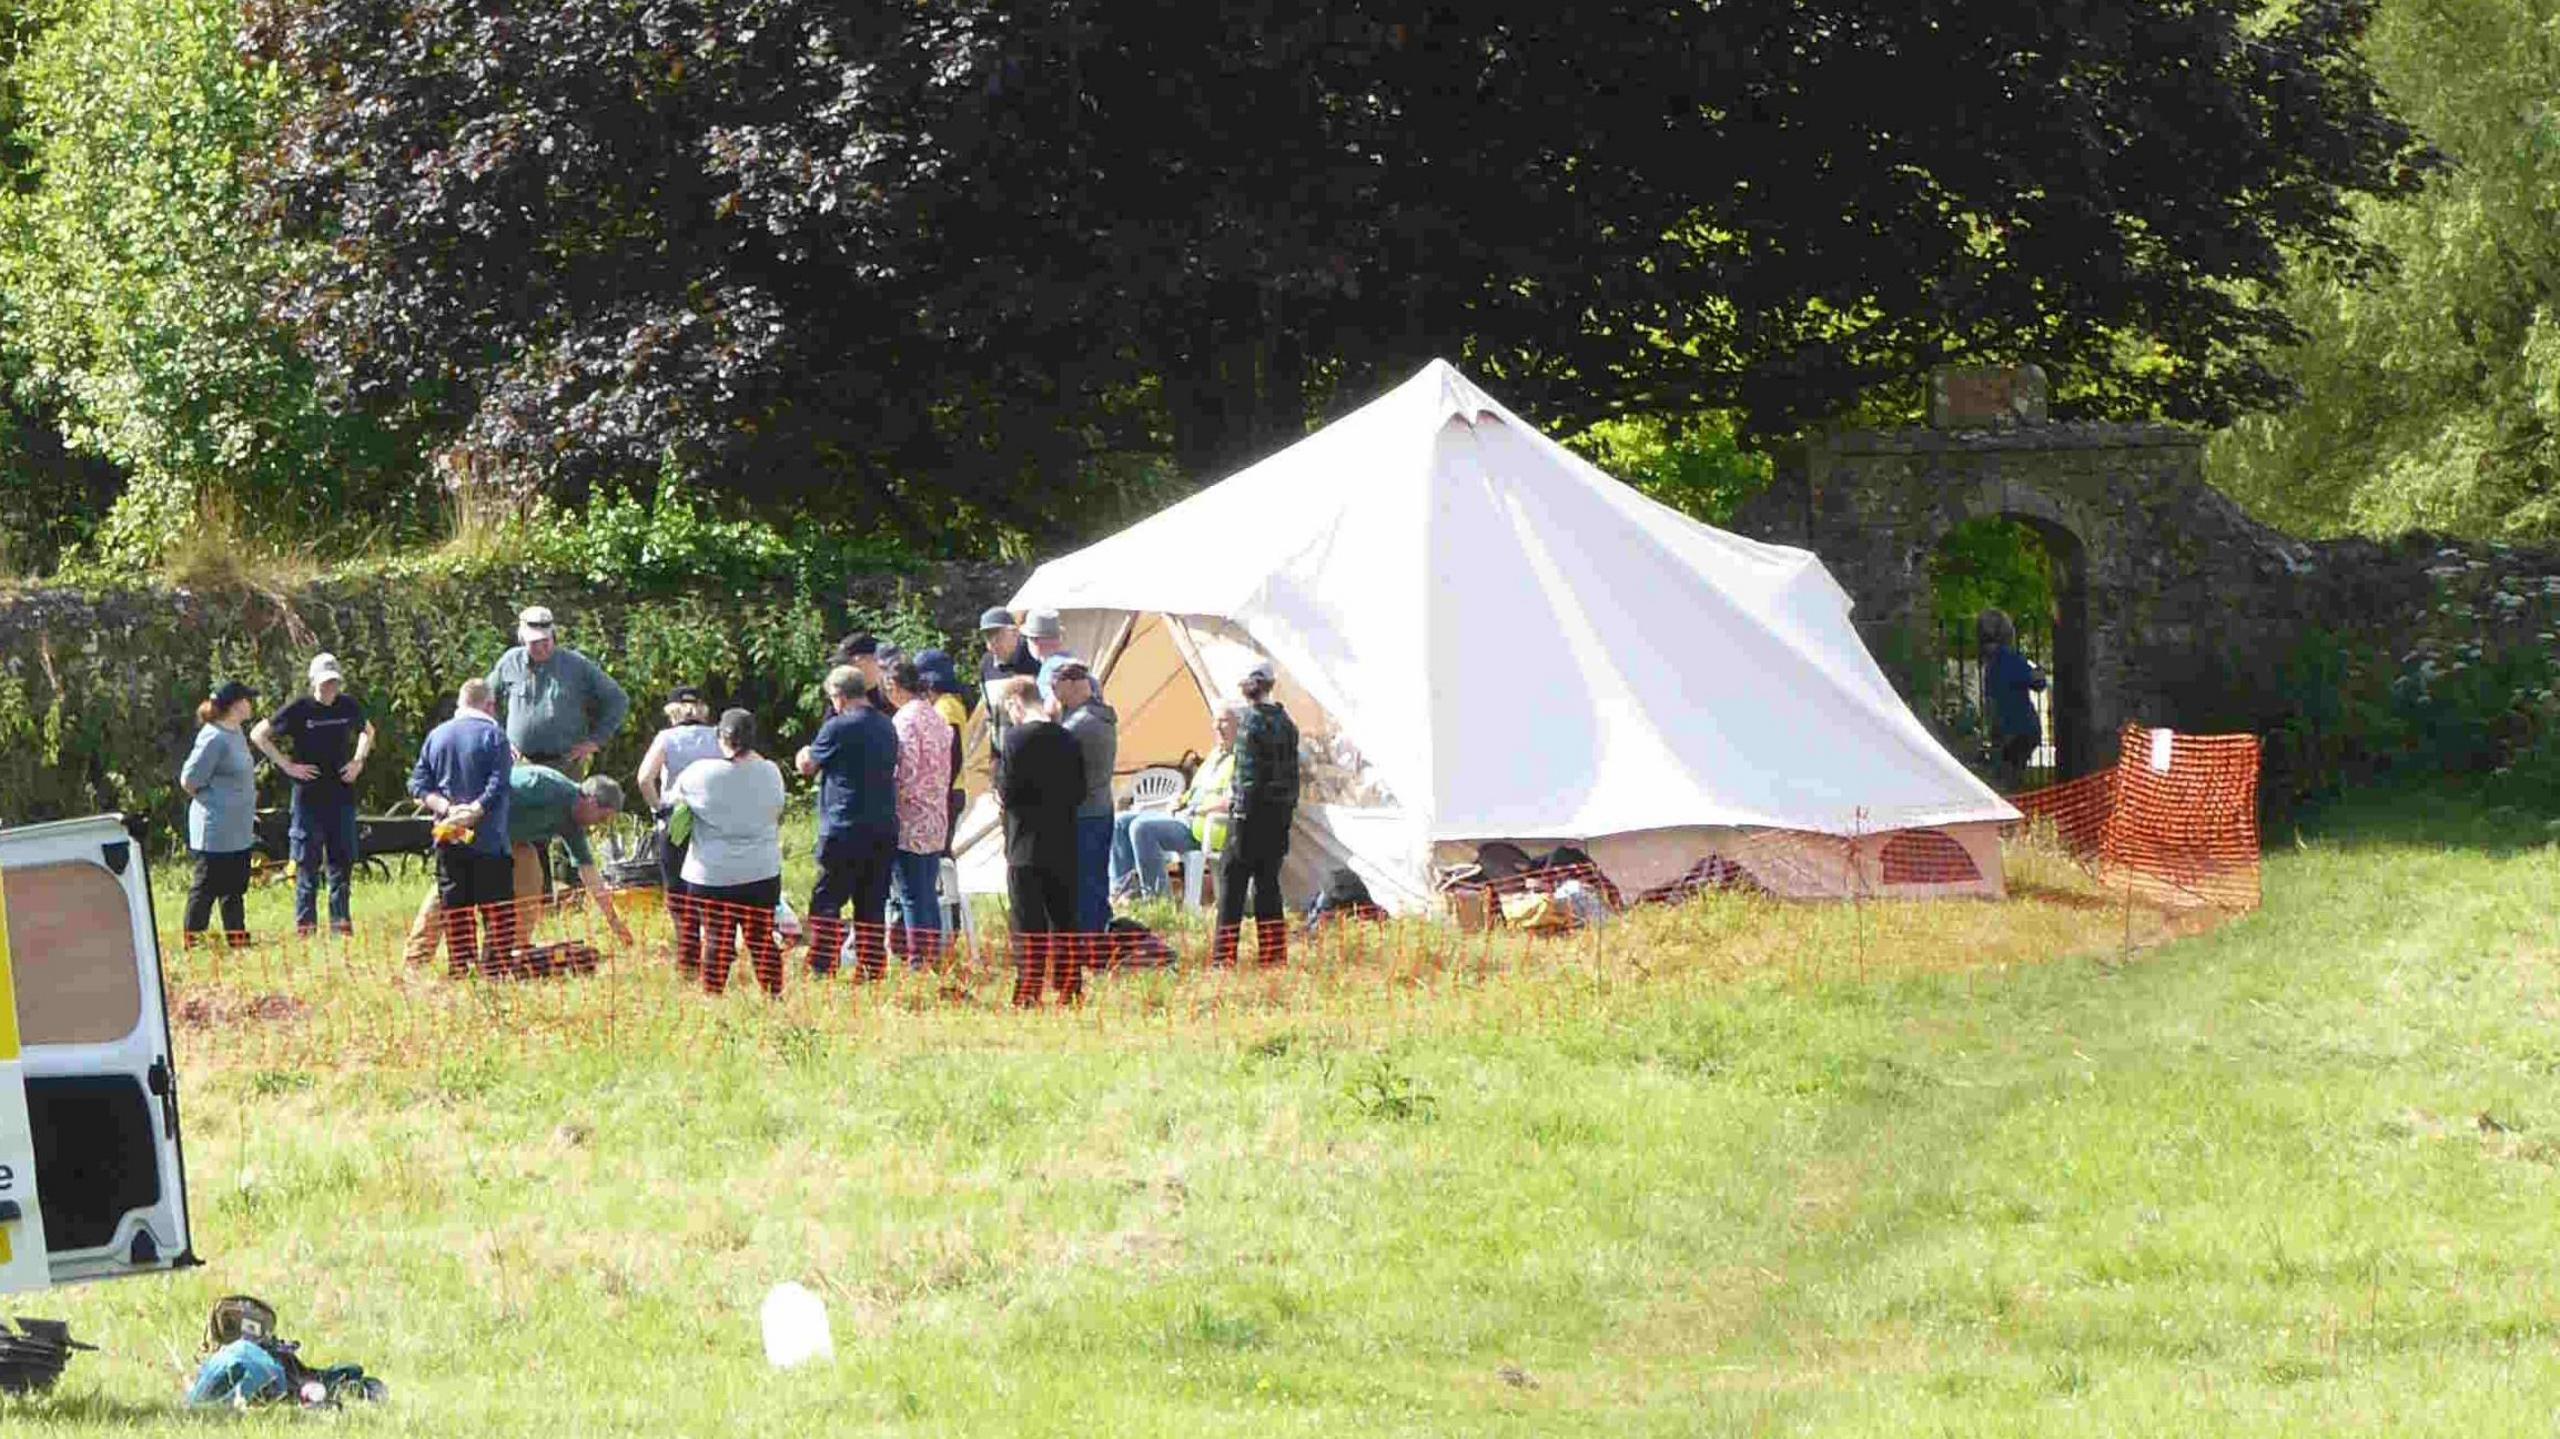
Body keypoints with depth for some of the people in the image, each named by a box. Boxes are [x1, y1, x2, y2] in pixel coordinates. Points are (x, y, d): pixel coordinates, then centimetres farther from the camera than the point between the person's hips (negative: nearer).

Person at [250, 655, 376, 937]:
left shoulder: (349, 706, 5)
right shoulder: (299, 709, -7)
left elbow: (367, 731, 26)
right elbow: (258, 735, -2)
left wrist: (358, 761, 10)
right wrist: (287, 765, -8)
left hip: (342, 794, 4)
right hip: (309, 795, -4)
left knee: (342, 859, 5)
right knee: (308, 861, -1)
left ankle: (340, 920, 12)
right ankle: (305, 923, 4)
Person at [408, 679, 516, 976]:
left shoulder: (436, 736, 9)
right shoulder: (493, 735, -5)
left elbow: (418, 784, 4)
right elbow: (497, 785, -15)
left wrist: (446, 807, -6)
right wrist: (473, 812, -14)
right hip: (488, 839, -4)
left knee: (455, 908, 8)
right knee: (497, 907, 0)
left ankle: (459, 967, 9)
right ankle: (499, 965, -5)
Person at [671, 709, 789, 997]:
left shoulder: (699, 774, -10)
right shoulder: (770, 773, -4)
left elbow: (675, 799, 7)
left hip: (712, 873, -2)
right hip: (762, 872, 2)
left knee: (716, 939, 4)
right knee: (763, 940, 8)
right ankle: (774, 996, 10)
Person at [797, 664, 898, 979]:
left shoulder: (838, 728, -11)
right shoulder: (887, 727, 10)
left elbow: (807, 765, 0)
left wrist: (805, 752, 24)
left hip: (845, 831, -7)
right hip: (884, 830, 7)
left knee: (826, 905, -2)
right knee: (873, 906, 10)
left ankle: (820, 971, -8)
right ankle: (872, 973, 9)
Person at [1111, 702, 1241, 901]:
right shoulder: (1216, 754, 22)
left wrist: (1195, 810, -15)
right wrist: (1179, 803, 9)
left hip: (1206, 826, -10)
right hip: (1184, 816, 10)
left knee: (1142, 827, -28)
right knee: (1121, 822, 4)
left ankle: (1154, 896, -20)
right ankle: (1122, 886, -1)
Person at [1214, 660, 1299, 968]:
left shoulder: (1252, 722, -13)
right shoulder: (1286, 722, 11)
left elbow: (1248, 775, -17)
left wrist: (1241, 813, -17)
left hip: (1254, 813, -8)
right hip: (1280, 813, 8)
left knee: (1232, 878, -4)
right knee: (1268, 882, 13)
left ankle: (1224, 957, -7)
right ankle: (1274, 956, 12)